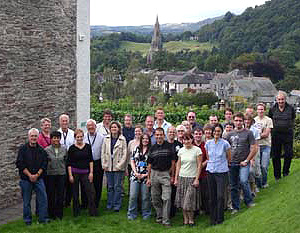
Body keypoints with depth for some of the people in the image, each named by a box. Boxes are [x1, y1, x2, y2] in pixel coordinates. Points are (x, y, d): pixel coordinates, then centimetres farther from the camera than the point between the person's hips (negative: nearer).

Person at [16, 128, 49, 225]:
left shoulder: (41, 150, 5)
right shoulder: (23, 149, -1)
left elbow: (44, 164, 3)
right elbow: (20, 164, -6)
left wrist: (37, 175, -9)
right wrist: (29, 175, -11)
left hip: (39, 178, 2)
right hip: (25, 179, -2)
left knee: (43, 198, -2)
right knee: (26, 200, 6)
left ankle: (43, 218, 8)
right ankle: (27, 220, 18)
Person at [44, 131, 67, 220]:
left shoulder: (64, 149, 3)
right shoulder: (47, 150, -4)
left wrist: (63, 168, 8)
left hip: (61, 173, 2)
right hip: (50, 174, -2)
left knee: (60, 194, 5)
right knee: (51, 195, 4)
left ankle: (59, 214, 17)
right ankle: (51, 214, 16)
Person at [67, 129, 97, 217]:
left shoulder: (88, 146, 5)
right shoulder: (72, 148, -1)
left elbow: (91, 160, 8)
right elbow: (69, 163, -1)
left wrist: (91, 172, 0)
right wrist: (70, 175, -7)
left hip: (85, 173, 2)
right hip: (75, 172, -1)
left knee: (91, 192, -5)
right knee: (75, 194, 5)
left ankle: (93, 212, 4)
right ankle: (76, 213, 18)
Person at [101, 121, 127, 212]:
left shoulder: (122, 139, -1)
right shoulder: (106, 139, 8)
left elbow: (124, 153, -3)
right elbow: (103, 152, 9)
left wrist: (120, 165, -10)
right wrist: (104, 164, 1)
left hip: (118, 167, -3)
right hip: (108, 167, 3)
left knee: (117, 186, 0)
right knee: (110, 186, 9)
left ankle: (117, 205, 8)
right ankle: (109, 204, 18)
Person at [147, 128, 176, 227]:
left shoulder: (169, 146, 1)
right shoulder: (152, 148, 8)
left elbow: (173, 162, 3)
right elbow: (149, 164, 11)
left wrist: (172, 176, 0)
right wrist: (148, 178, 8)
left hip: (165, 174, -3)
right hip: (154, 173, 3)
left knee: (166, 198, -8)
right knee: (155, 198, 8)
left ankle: (166, 220, -3)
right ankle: (159, 217, 23)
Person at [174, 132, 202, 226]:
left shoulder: (197, 150, -4)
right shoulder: (181, 150, 7)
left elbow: (199, 165, -5)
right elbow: (178, 165, 11)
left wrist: (197, 179, -10)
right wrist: (176, 179, 7)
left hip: (192, 178, -4)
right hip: (182, 177, 4)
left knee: (189, 200, -6)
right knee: (182, 200, 4)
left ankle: (191, 219, 12)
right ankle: (185, 219, 15)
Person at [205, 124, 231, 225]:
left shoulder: (225, 143, -6)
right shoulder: (208, 143, 4)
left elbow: (229, 158, 7)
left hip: (222, 172, -3)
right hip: (211, 171, 3)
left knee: (220, 196, -7)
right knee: (212, 196, 7)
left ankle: (220, 218, 6)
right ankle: (213, 218, 17)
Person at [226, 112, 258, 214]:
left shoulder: (248, 133, 0)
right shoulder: (230, 134, 11)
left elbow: (254, 149, -3)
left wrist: (246, 161, -8)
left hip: (243, 163, -4)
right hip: (232, 163, 4)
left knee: (243, 181, -22)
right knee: (234, 186, 7)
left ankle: (249, 201, -1)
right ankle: (235, 207, 19)